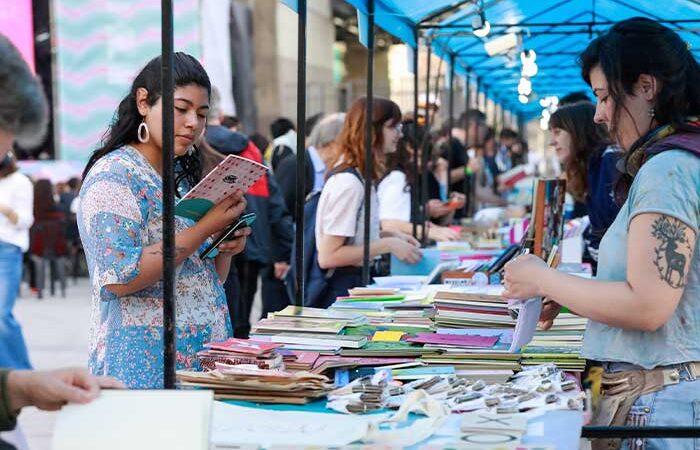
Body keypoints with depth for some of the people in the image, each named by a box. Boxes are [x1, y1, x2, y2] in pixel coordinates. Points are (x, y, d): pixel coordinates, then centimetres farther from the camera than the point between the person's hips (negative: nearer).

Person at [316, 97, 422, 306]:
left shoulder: (360, 176, 10)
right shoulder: (348, 182, -19)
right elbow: (328, 256, -21)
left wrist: (389, 236, 7)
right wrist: (387, 245, -19)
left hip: (358, 282, 9)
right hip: (345, 288, -9)